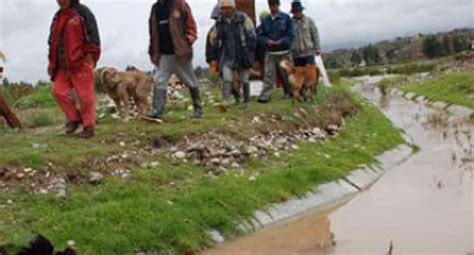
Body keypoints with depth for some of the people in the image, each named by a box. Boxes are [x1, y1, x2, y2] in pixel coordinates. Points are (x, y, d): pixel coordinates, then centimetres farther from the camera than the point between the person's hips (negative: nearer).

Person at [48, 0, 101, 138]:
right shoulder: (58, 17, 18)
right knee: (58, 90, -1)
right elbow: (53, 40, 23)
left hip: (81, 62, -7)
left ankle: (89, 126, 6)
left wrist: (90, 55, -16)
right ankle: (74, 118, 16)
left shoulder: (83, 12, -4)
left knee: (85, 95, -4)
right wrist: (52, 61, 17)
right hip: (63, 65, 7)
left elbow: (92, 35, -9)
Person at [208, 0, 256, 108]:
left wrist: (249, 52, -11)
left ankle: (247, 101, 23)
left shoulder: (243, 19, -6)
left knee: (244, 80, 7)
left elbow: (252, 36, -4)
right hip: (227, 56, 2)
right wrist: (214, 58, 9)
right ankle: (225, 101, -11)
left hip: (242, 56, -2)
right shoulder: (219, 22, 5)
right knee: (227, 78, -15)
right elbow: (216, 41, 12)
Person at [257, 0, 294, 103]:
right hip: (270, 53, 1)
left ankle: (290, 93, 23)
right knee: (268, 74, -7)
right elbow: (260, 35, 7)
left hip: (284, 52, -1)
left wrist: (281, 42, -16)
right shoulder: (265, 21, 8)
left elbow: (291, 35, -4)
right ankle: (265, 96, -8)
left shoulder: (286, 18, 0)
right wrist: (267, 41, -13)